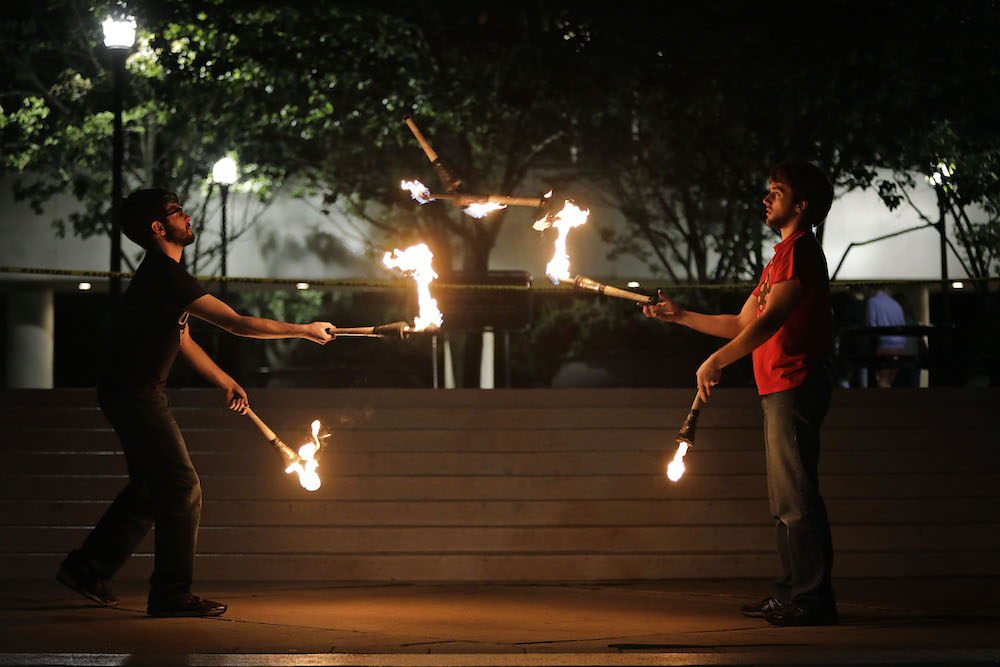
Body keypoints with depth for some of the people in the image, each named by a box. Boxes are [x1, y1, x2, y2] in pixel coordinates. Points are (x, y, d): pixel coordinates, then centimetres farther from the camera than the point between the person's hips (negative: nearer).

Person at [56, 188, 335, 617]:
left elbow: (181, 340, 22)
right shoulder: (163, 274, -20)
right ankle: (172, 594, -3)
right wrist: (305, 330, -13)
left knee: (150, 489, 16)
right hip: (133, 393, -11)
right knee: (181, 489, -8)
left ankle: (86, 569, 22)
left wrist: (225, 382, 21)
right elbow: (236, 323, -21)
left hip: (137, 392, 11)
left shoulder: (165, 274, 14)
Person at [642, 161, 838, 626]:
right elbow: (742, 325, 25)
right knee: (784, 498, 12)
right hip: (780, 388, 11)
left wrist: (717, 361, -23)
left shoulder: (801, 251, -10)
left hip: (795, 385, -11)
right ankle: (791, 593, 16)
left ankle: (812, 598, -13)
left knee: (795, 493, -12)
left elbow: (770, 320, -21)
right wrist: (680, 317, 21)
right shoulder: (782, 258, 24)